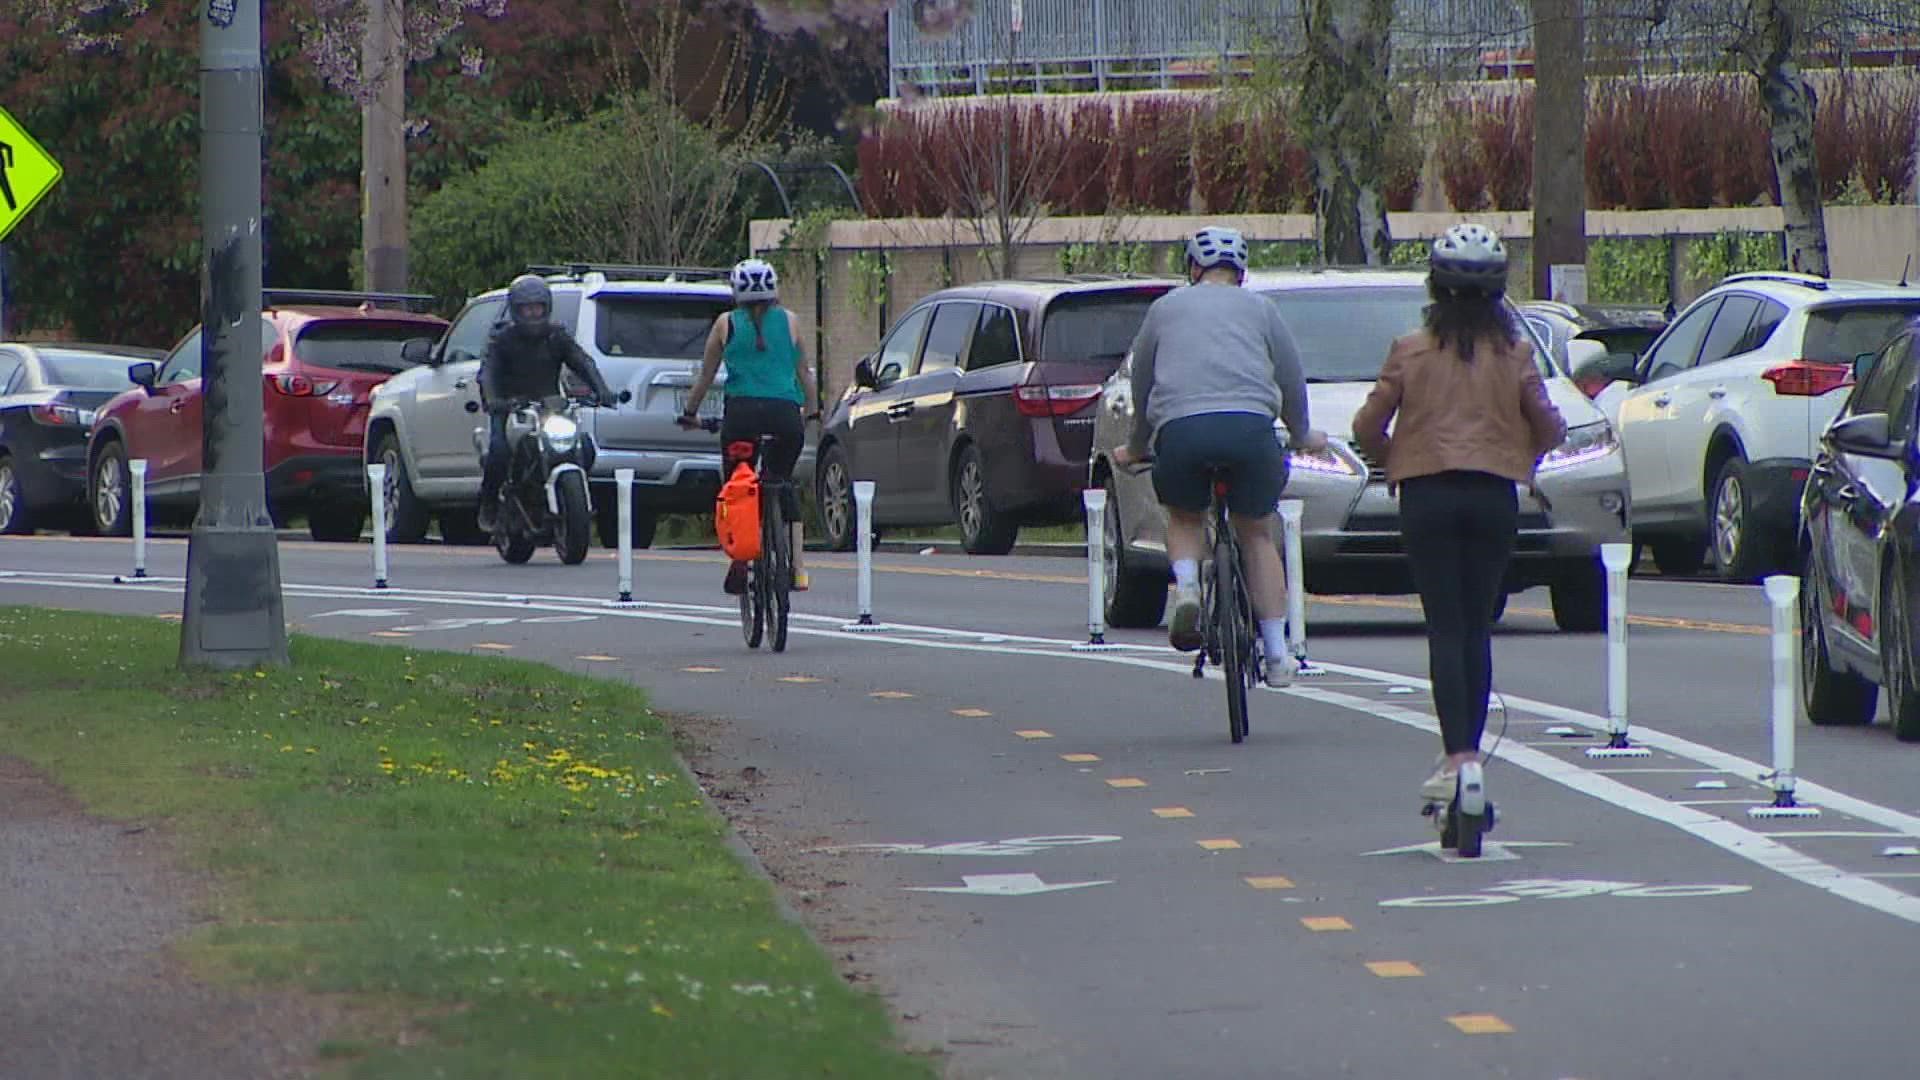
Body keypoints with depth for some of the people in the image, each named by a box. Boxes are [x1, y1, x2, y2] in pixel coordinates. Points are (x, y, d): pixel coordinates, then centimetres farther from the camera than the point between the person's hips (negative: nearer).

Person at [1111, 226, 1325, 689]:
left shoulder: (1165, 309, 23)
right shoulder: (1259, 308, 21)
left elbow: (1141, 386, 29)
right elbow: (1292, 379, 23)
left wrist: (1135, 448, 45)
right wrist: (1302, 435, 41)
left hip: (1180, 427, 0)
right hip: (1249, 425, 0)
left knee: (1184, 517, 26)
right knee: (1256, 534, 16)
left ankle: (1185, 585, -6)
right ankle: (1277, 654, 11)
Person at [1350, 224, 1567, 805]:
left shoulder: (1411, 350, -3)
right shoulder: (1515, 353, 0)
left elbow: (1367, 425, -2)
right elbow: (1548, 428, 3)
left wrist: (1390, 460, 19)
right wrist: (1522, 455, 24)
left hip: (1427, 495, -2)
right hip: (1494, 494, 2)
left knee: (1446, 627, -4)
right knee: (1477, 627, 11)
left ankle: (1456, 757, -15)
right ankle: (1469, 751, 13)